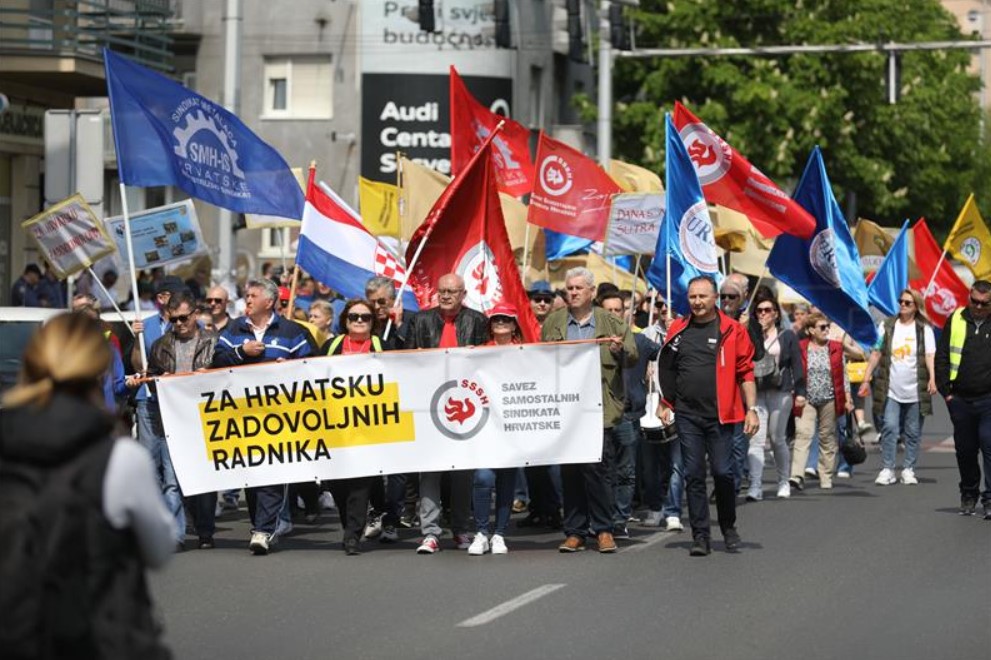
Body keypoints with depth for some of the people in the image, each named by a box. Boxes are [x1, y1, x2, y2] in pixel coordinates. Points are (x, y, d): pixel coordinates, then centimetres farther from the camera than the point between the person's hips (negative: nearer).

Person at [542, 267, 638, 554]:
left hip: (600, 409, -2)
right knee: (569, 471, 3)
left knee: (598, 469, -7)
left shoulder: (611, 323, 9)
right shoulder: (553, 323, 14)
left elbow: (632, 358, 5)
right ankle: (574, 532, 8)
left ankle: (603, 529, 2)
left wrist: (620, 350, -15)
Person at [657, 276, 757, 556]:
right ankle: (700, 535, 7)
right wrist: (665, 404, 12)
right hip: (687, 415, 2)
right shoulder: (678, 330, 9)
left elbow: (746, 372, 1)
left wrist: (751, 409, -4)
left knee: (723, 472, -2)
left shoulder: (732, 331, 0)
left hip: (720, 415, -2)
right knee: (693, 475, 2)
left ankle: (729, 527, 19)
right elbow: (667, 370, 17)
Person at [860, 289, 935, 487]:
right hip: (891, 390, 0)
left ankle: (908, 470, 11)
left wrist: (932, 378, -19)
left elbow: (930, 355, -4)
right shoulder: (887, 327, 8)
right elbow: (876, 354, 9)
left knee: (913, 432, 4)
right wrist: (866, 379, 5)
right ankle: (887, 469, -5)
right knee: (889, 428, -8)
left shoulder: (924, 329, 4)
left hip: (915, 390, 0)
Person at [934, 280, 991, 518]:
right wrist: (945, 391, 3)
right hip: (960, 400, 3)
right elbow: (941, 358, 9)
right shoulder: (955, 320, 6)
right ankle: (968, 495, 24)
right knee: (965, 451, 11)